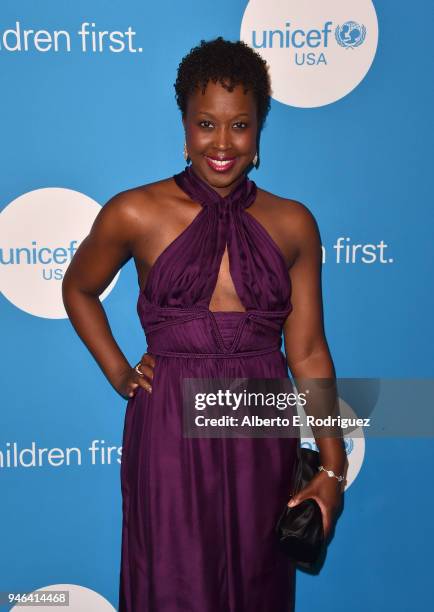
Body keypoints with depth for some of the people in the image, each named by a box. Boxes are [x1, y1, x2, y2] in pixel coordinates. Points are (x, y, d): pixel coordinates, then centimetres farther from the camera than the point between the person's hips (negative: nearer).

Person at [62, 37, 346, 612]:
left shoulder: (292, 223, 2)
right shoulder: (135, 213, -4)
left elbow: (308, 351, 2)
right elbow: (78, 289, 13)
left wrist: (332, 465, -2)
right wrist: (119, 374, 3)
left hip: (262, 432, 2)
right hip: (171, 428, -2)